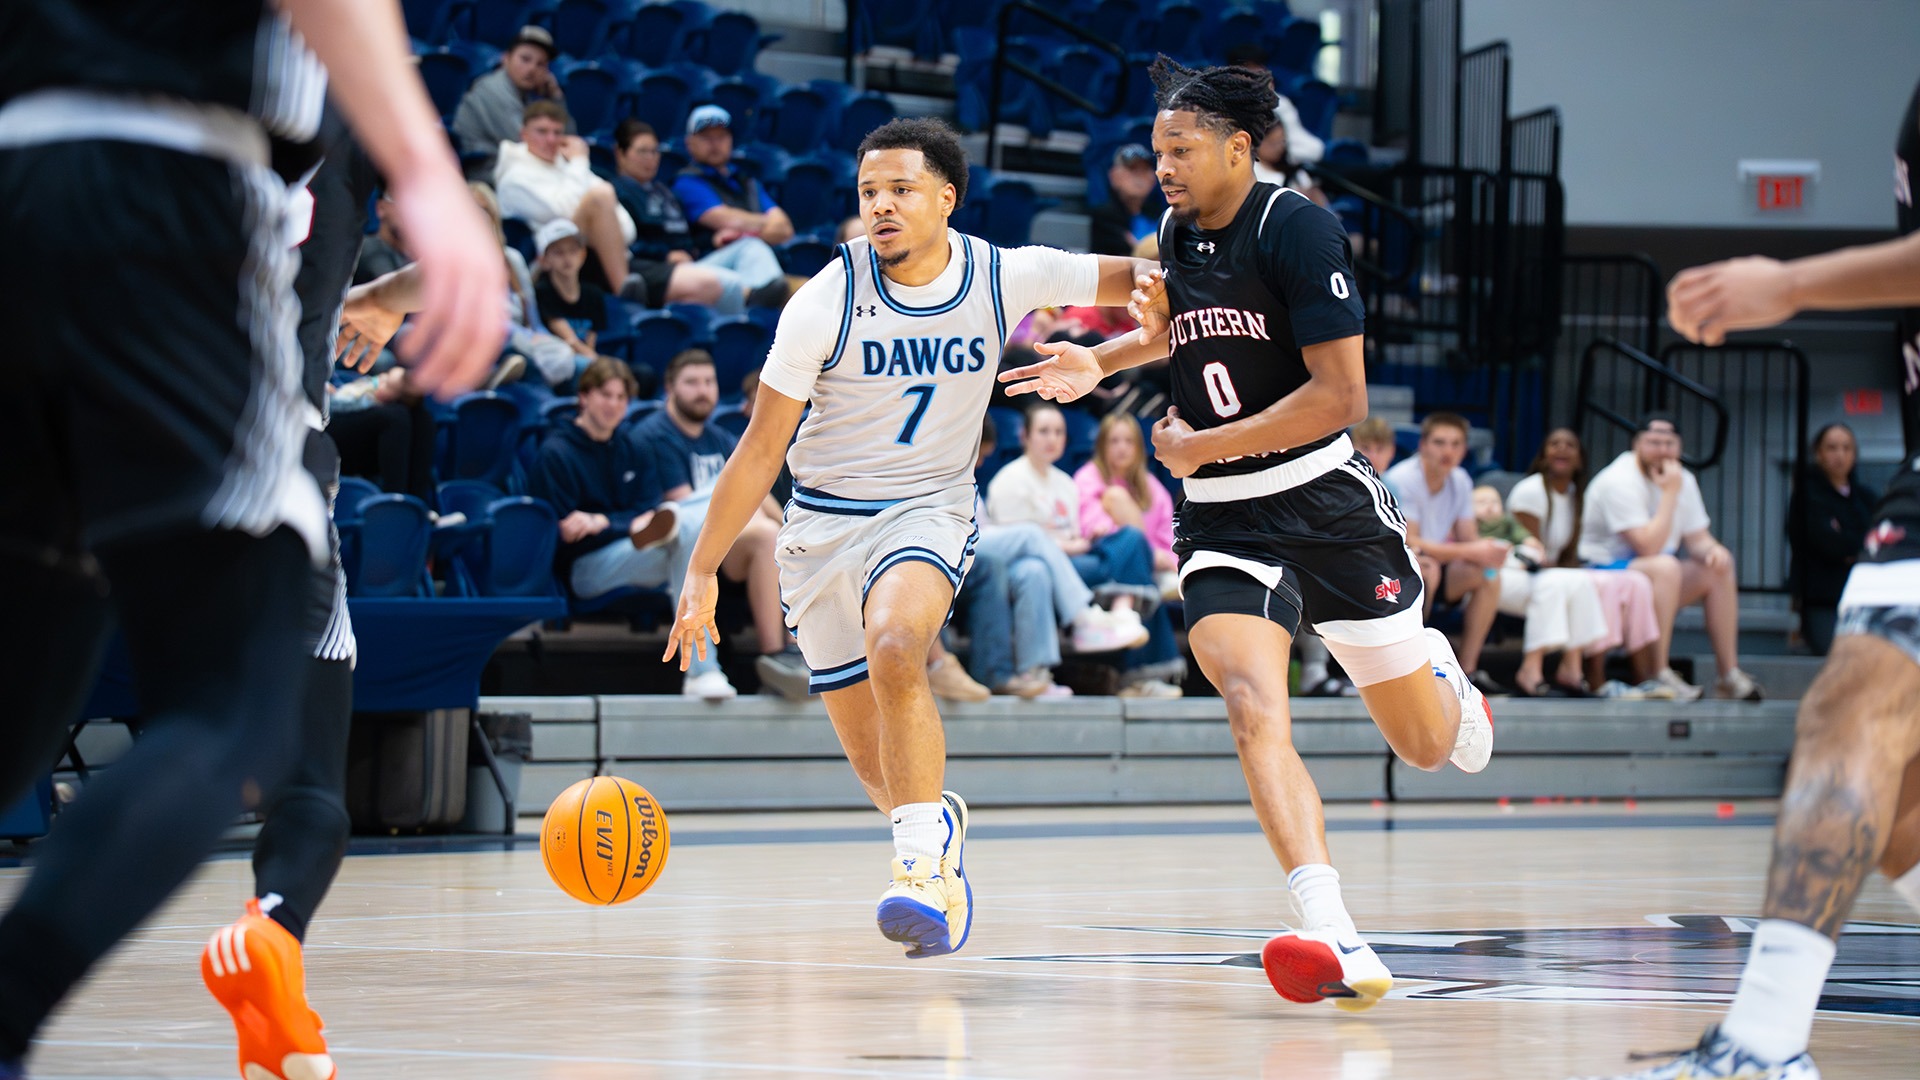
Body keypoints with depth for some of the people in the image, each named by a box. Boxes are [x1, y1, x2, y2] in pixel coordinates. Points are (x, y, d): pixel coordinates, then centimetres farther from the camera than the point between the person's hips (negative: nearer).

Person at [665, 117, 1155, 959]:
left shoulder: (1002, 278, -9)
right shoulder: (827, 301, -13)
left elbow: (1146, 282, 3)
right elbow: (761, 448, -6)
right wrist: (702, 573, -6)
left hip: (930, 509, -1)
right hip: (825, 517, 1)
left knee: (893, 648, -33)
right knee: (872, 755, 5)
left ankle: (924, 859, -29)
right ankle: (936, 828, 36)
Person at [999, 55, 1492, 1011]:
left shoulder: (1296, 229, -14)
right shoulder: (1178, 234, 5)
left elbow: (1341, 396, -19)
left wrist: (1201, 448, -13)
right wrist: (1102, 361, 14)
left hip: (1327, 503, -4)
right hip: (1222, 525, 4)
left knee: (1427, 746, 10)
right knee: (1255, 711, -24)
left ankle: (1440, 674, 49)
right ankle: (1337, 943, -34)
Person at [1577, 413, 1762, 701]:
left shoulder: (1682, 479, 7)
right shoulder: (1620, 481, -20)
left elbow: (1697, 540, 8)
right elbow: (1650, 547, -27)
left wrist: (1713, 549, -17)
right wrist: (1670, 493, -24)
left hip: (1659, 578, 9)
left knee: (1719, 570, -8)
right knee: (1664, 566, -35)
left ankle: (1730, 675, -6)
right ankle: (1659, 675, -33)